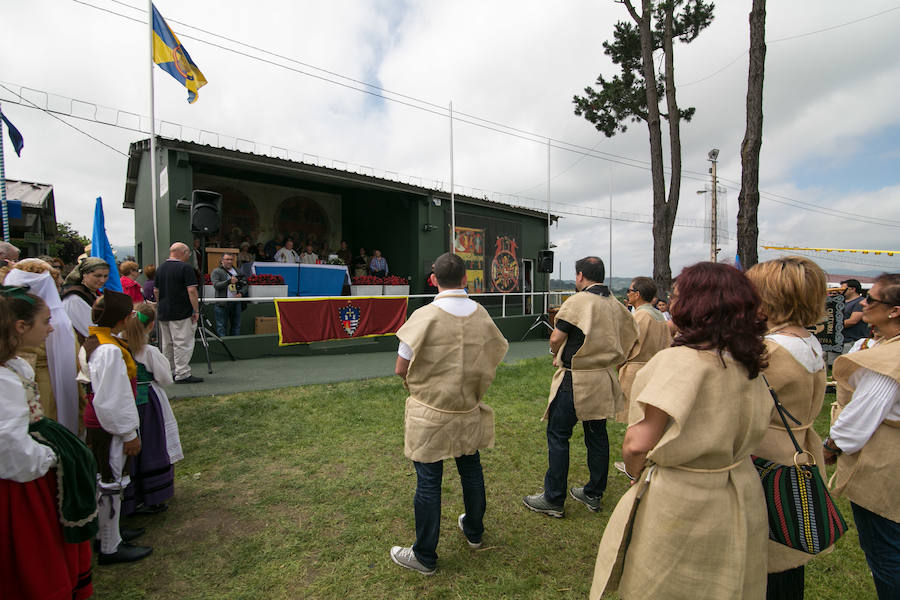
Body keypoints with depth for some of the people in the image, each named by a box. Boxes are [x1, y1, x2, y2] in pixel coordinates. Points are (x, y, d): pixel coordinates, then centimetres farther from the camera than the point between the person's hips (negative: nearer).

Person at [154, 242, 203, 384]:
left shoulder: (160, 268, 12)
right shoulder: (186, 267, -11)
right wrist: (196, 310, -12)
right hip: (182, 314, -8)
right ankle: (183, 374, -5)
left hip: (163, 313, 8)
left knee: (167, 344, 15)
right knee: (183, 344, -5)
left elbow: (156, 291, 17)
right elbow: (192, 291, -17)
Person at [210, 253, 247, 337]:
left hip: (236, 302, 5)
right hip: (222, 303, -4)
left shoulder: (237, 271, 15)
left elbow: (245, 285, 14)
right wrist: (229, 281, -24)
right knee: (221, 325, -2)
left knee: (236, 325, 9)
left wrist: (241, 293, -4)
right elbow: (216, 285, -13)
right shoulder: (216, 272, 1)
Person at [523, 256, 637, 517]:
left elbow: (556, 338, -13)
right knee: (597, 435, 16)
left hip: (575, 381, -7)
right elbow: (630, 336, 12)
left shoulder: (577, 301, -14)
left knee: (558, 436, 3)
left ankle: (553, 499, 10)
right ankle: (594, 494, 29)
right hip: (604, 380, 8)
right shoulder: (616, 305, 6)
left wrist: (557, 354, 8)